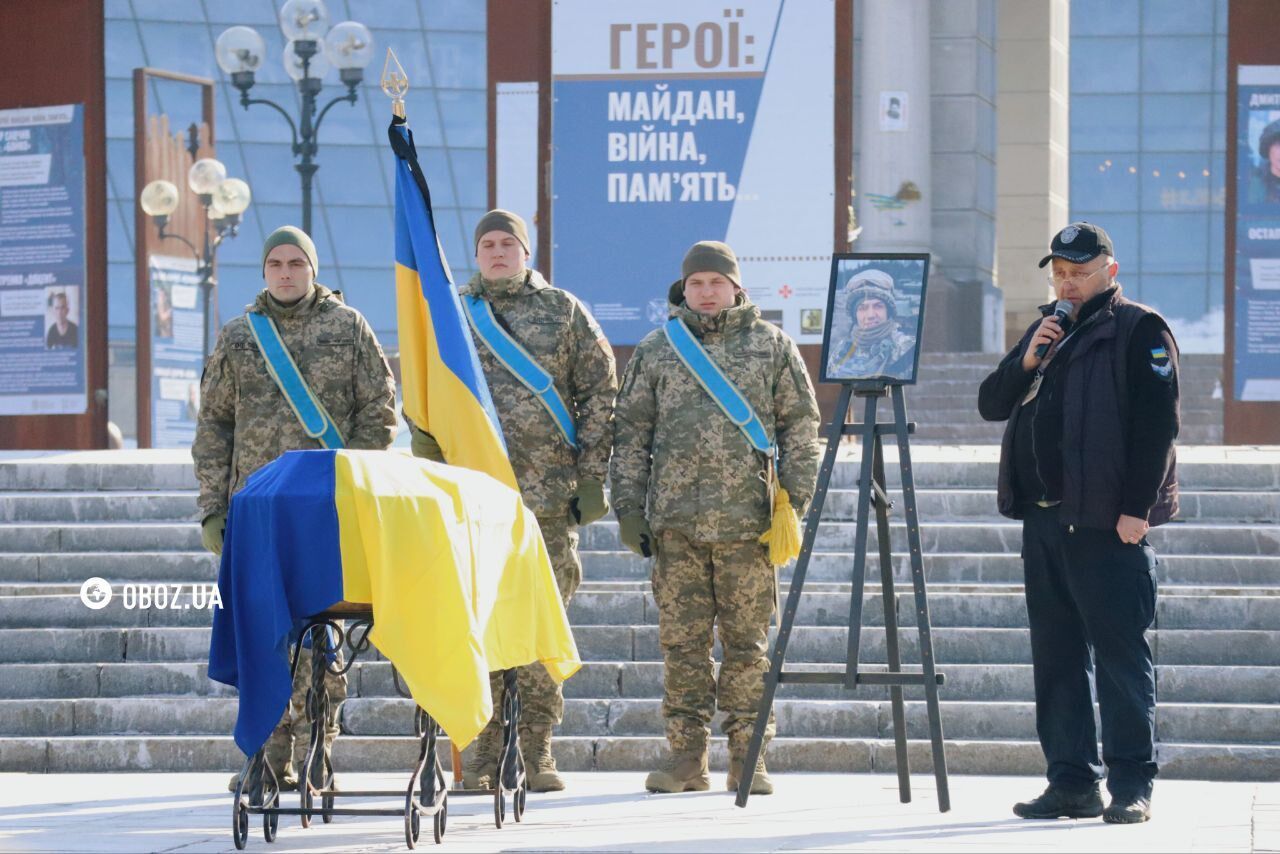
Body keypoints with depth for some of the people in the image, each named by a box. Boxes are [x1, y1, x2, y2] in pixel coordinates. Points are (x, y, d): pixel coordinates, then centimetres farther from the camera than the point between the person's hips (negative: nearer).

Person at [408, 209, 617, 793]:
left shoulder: (564, 313, 9)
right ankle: (481, 754, 2)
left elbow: (600, 394, 7)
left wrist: (592, 475, 1)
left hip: (549, 496, -1)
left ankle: (537, 752, 5)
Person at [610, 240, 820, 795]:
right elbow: (630, 433, 13)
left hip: (748, 519, -1)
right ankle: (686, 755, 8)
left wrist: (794, 502, 0)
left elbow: (800, 427, 8)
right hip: (676, 521, 2)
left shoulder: (771, 347, 9)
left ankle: (747, 755, 4)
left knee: (747, 642, -1)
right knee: (682, 640, 3)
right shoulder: (656, 351, 12)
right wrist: (629, 508, 6)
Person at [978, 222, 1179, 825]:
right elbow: (992, 405, 17)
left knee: (1120, 651, -7)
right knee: (1057, 655, 8)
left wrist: (1136, 508, -17)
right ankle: (1072, 781, 13)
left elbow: (1157, 424, -10)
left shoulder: (1139, 332, -3)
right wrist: (1027, 361, -2)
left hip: (1108, 524, -8)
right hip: (1043, 519, 8)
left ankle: (1132, 786, -6)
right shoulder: (1047, 332, 20)